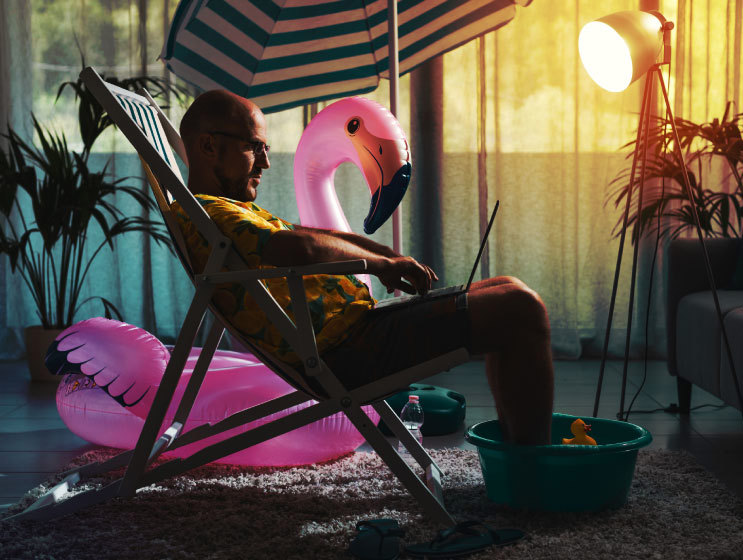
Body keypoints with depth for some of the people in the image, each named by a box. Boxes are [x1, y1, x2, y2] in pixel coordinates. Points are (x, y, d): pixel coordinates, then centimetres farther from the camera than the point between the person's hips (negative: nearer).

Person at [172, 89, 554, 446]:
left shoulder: (237, 210, 21)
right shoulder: (204, 212, -14)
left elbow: (317, 236, 25)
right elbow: (301, 248, -30)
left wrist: (392, 260, 9)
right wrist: (380, 263, -14)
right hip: (349, 350, -11)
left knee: (507, 290, 16)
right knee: (522, 309, -13)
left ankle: (512, 446, 19)